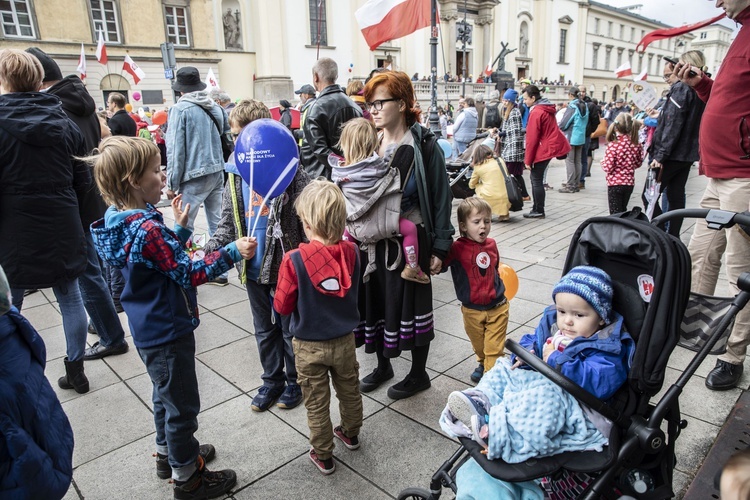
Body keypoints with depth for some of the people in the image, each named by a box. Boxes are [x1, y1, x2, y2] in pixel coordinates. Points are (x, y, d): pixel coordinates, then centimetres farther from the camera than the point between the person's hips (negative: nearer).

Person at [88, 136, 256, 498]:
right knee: (183, 405, 8)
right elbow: (189, 274, -24)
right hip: (168, 333, -10)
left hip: (150, 331, 10)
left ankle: (168, 454, 48)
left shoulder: (124, 222, 1)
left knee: (167, 395, 27)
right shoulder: (147, 229, -29)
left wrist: (180, 229, 5)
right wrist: (232, 252, -23)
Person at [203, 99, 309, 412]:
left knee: (291, 328, 13)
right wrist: (212, 248, -11)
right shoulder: (235, 172, 3)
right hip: (253, 269, 5)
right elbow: (228, 222, 5)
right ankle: (272, 380, 40)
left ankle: (294, 381, 34)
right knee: (264, 329, 20)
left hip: (286, 266, -5)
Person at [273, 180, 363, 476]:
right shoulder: (351, 252, -14)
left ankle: (323, 456, 33)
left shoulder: (294, 260, -26)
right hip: (345, 340, 4)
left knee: (317, 403, 16)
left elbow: (282, 306, -14)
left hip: (310, 346, -3)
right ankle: (350, 434, 49)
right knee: (349, 391, 26)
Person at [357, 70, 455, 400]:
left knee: (412, 303, 8)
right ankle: (383, 366, 36)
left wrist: (440, 247, -10)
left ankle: (419, 373, 28)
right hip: (374, 240, 5)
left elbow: (441, 198, -8)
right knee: (376, 300, 13)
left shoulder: (423, 145, -8)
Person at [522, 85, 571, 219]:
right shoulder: (547, 109, 13)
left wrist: (528, 160, -13)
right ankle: (537, 208, 19)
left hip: (542, 150, -9)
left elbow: (532, 138, -17)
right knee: (536, 179, 14)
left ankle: (539, 211, 4)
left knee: (536, 181, -2)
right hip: (550, 146, 9)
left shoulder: (536, 112, -16)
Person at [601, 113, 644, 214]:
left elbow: (608, 168, -18)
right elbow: (638, 163, 10)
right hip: (629, 183, 5)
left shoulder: (613, 145, -18)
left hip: (615, 183, -5)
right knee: (623, 210, 20)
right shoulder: (637, 145, -3)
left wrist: (603, 161, 1)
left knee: (615, 213, 2)